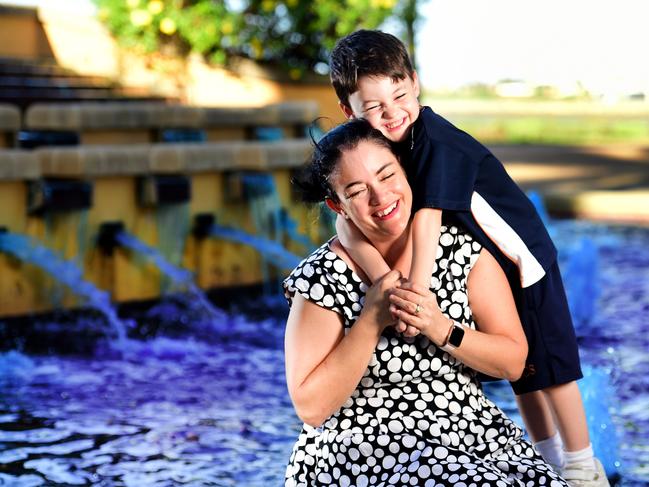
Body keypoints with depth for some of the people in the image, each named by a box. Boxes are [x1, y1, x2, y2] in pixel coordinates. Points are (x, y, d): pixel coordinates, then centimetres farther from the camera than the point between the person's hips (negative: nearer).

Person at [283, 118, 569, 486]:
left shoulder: (463, 249, 0)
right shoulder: (322, 279, -8)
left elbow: (513, 363, 0)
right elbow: (311, 408, -11)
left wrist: (441, 328, -16)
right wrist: (371, 321, -18)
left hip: (473, 433, 4)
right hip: (366, 454, -4)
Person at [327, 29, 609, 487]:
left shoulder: (435, 139, -30)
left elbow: (428, 216, -40)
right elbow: (346, 220, -27)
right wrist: (385, 282, -43)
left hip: (523, 259, -6)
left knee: (549, 363, 3)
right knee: (519, 370, 19)